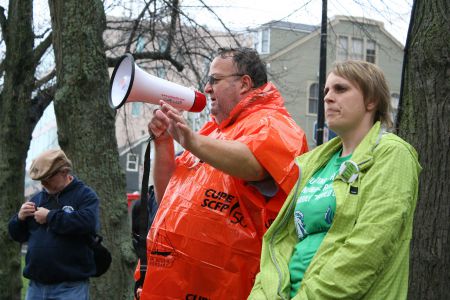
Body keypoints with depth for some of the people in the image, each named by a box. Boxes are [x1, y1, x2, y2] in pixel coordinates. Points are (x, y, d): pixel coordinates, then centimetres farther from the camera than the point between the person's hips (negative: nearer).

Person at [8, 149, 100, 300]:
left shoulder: (85, 195, -1)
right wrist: (20, 218, 0)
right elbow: (18, 235, 23)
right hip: (36, 286, 6)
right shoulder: (38, 198, 17)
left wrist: (50, 216, -14)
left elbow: (88, 223, -23)